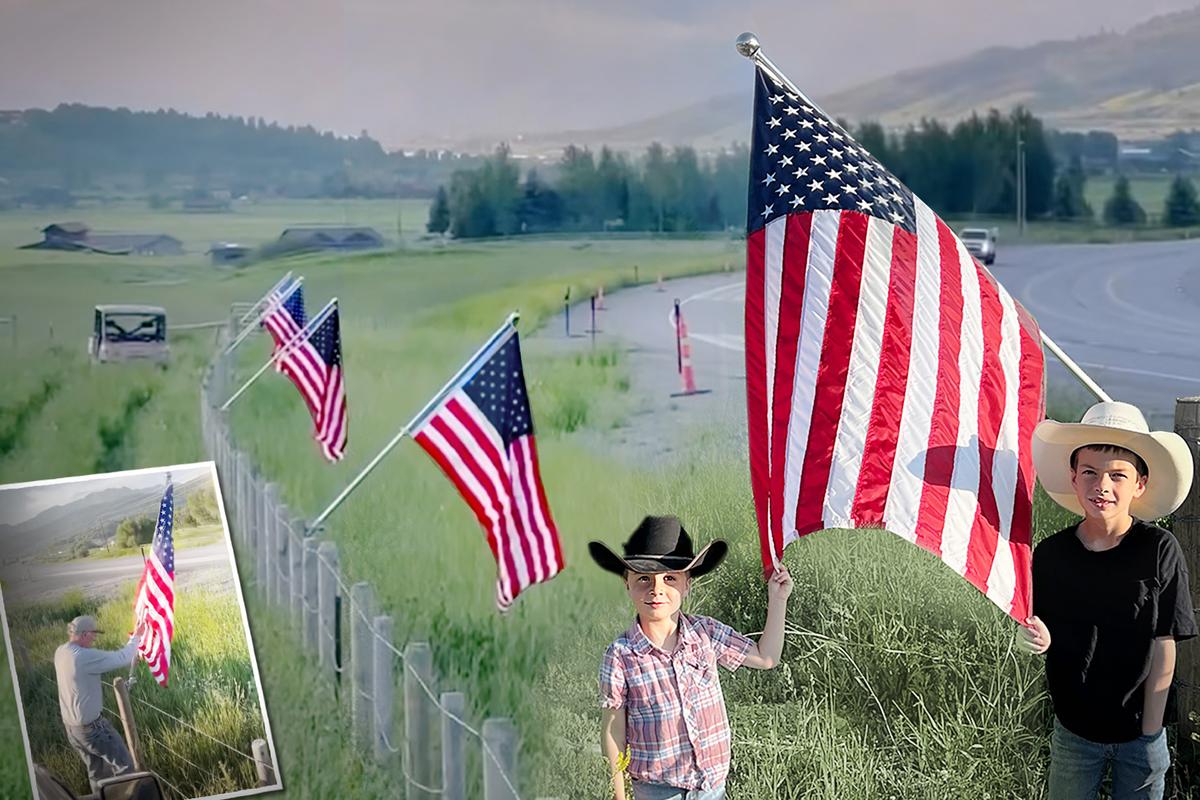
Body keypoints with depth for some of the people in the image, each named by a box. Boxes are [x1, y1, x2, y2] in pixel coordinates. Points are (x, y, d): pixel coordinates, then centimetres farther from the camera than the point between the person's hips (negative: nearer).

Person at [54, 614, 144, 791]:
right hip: (91, 727, -9)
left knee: (97, 772, 21)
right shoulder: (84, 657, -27)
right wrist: (136, 637, -7)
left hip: (71, 726, 9)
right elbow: (123, 658, -22)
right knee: (124, 766, 5)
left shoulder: (61, 652, 0)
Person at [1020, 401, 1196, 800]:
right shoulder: (1050, 555, -8)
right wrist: (1041, 639, -21)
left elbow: (1163, 648, -10)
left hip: (1139, 735, -2)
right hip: (1073, 731, 2)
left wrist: (1150, 735, -9)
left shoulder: (1159, 550, -14)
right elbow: (1045, 634, 2)